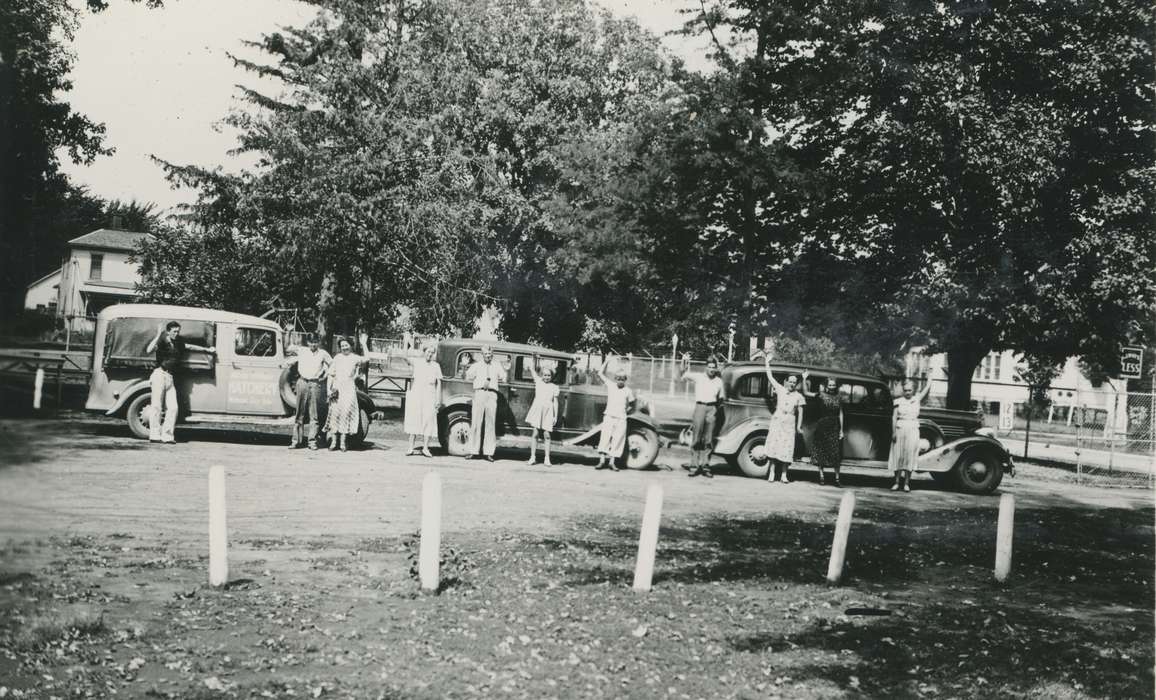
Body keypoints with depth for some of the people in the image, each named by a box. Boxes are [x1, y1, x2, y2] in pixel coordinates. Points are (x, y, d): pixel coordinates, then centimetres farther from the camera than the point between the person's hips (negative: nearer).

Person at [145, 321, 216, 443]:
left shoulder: (178, 344, 19)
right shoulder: (162, 342, -1)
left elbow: (191, 347, 35)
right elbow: (149, 351, -19)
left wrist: (207, 349, 38)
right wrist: (158, 335, -22)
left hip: (170, 378, 7)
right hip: (159, 374, -7)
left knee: (172, 407, -1)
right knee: (157, 406, -8)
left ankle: (167, 436, 2)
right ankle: (154, 435, -8)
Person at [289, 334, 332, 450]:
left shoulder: (323, 354, 8)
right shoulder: (301, 351, 9)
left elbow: (333, 364, 17)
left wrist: (325, 374, 9)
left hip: (316, 384, -1)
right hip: (302, 383, 1)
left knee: (314, 415, -1)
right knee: (300, 413, 1)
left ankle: (312, 441, 2)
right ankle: (296, 440, 5)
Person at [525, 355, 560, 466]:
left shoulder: (554, 387, 11)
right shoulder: (538, 381, 14)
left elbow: (555, 402, 9)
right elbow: (532, 369, 15)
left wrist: (556, 416, 4)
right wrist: (535, 359, 6)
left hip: (548, 411, 0)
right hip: (537, 409, 0)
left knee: (546, 435, -2)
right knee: (535, 433, -3)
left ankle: (547, 459, 0)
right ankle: (532, 457, 0)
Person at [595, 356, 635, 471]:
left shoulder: (628, 391, 5)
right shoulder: (610, 385, 6)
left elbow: (631, 403, 16)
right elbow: (600, 374, 7)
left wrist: (627, 410, 2)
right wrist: (606, 362, 4)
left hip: (621, 419, 0)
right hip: (609, 417, 0)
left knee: (618, 440, -1)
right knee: (605, 438, -7)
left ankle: (612, 461, 6)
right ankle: (602, 460, -5)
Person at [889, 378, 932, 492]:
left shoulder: (917, 399, 8)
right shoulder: (899, 401, 6)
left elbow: (927, 387, 4)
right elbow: (894, 417, 3)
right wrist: (894, 432, -4)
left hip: (913, 429, 0)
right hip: (900, 429, 0)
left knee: (910, 454, -4)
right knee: (898, 455, 1)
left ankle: (906, 483, -1)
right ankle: (897, 482, 6)